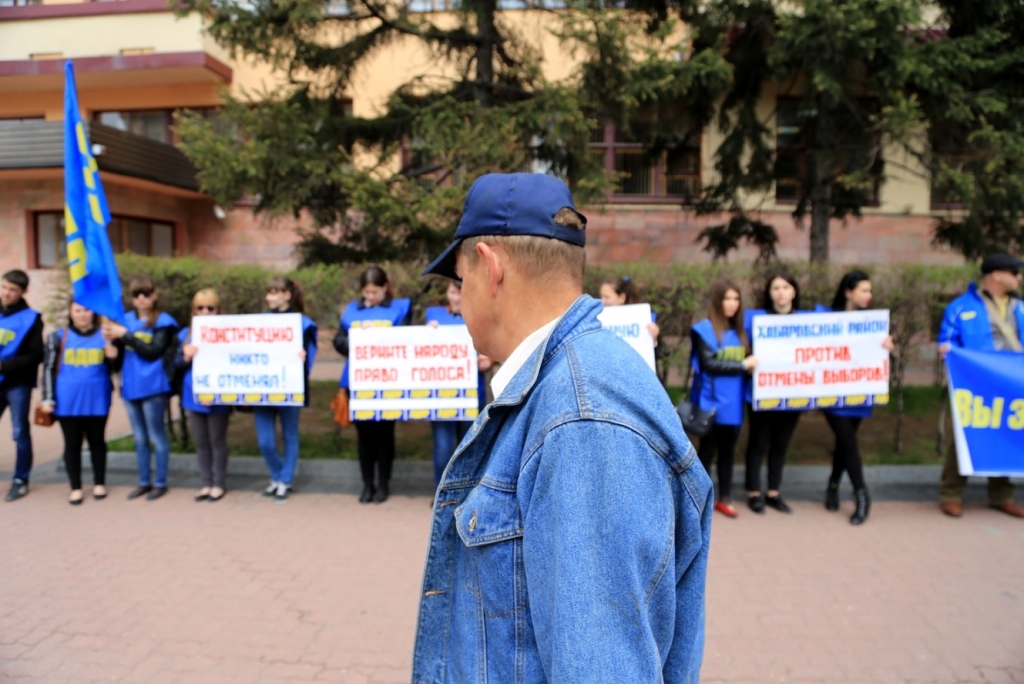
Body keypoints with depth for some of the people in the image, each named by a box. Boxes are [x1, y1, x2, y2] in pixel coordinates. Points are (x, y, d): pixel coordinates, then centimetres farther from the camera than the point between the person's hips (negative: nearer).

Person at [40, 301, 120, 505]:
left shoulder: (105, 336, 4)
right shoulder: (58, 337, 2)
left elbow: (114, 368, 10)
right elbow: (48, 369, 2)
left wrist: (114, 357, -13)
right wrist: (48, 398, -3)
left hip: (97, 400, 0)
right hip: (68, 401, 0)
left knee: (97, 441, 10)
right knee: (72, 444, 6)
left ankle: (99, 483, 22)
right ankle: (75, 488, 15)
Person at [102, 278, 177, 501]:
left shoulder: (164, 322, -6)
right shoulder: (126, 320, 9)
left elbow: (153, 352, -17)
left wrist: (126, 335, -19)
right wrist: (112, 340, -10)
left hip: (153, 388, -6)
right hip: (130, 387, 6)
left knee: (156, 437, 3)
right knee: (139, 438, 14)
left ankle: (160, 483, 13)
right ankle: (144, 482, 25)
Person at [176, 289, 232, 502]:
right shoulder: (186, 334, 6)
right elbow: (176, 364, 7)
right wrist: (186, 357, -14)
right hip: (194, 396, 4)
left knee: (217, 441, 6)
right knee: (201, 442, 13)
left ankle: (219, 484, 17)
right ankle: (205, 483, 23)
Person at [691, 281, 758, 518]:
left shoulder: (740, 331, 11)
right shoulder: (705, 329, -7)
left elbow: (747, 361, 15)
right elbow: (709, 363, -16)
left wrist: (751, 365, -6)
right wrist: (743, 365, -16)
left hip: (733, 403, 5)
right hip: (711, 402, -5)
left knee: (728, 450, 13)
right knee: (707, 450, 6)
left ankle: (724, 499, 23)